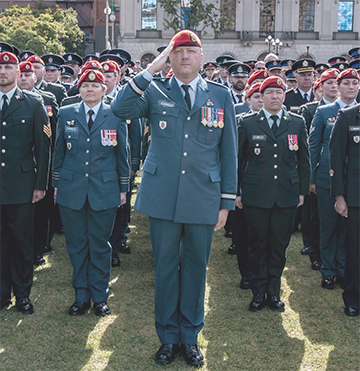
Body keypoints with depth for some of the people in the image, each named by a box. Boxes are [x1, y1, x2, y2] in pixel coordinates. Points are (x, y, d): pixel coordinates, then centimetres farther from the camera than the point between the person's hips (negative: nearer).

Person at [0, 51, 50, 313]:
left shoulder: (34, 103, 4)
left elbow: (42, 146, 2)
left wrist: (41, 184, -3)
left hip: (21, 185, -1)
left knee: (22, 242, 5)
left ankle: (23, 294, 18)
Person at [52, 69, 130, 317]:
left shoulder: (116, 116, 2)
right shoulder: (66, 114, 6)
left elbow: (122, 155, 6)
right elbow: (59, 152, 11)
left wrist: (124, 188, 6)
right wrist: (56, 184, 9)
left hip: (104, 191, -1)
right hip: (71, 190, 1)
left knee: (100, 245, 6)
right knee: (77, 245, 7)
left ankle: (100, 296, 19)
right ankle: (81, 296, 20)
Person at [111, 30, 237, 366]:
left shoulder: (221, 96, 6)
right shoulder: (155, 92, 4)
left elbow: (228, 152, 6)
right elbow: (120, 109, -15)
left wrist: (226, 202, 2)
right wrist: (150, 69, -14)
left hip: (203, 199, 1)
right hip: (163, 197, 0)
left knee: (195, 267, 10)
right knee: (165, 267, 9)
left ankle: (190, 336, 27)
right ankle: (167, 336, 25)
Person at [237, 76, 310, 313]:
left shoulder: (297, 123, 7)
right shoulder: (247, 123, 2)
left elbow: (304, 160, 11)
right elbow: (236, 159, 5)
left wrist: (303, 191, 8)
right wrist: (235, 192, 2)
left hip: (286, 197, 1)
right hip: (256, 196, -1)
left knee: (279, 246, 8)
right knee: (258, 246, 7)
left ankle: (274, 292, 23)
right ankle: (259, 292, 20)